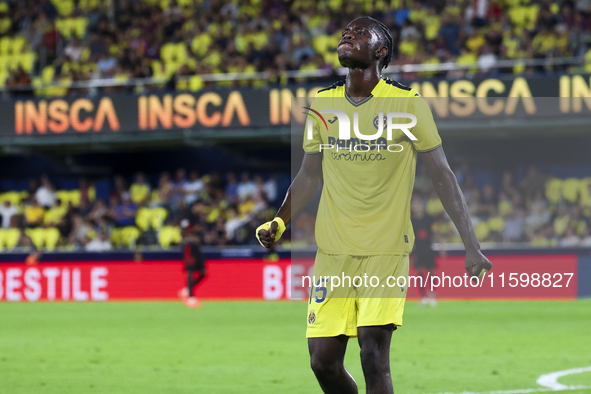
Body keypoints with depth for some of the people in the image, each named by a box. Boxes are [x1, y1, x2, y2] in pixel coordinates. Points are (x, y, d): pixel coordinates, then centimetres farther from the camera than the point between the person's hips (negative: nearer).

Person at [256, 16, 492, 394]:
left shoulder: (407, 103, -5)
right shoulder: (322, 102, 6)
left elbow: (443, 175, -2)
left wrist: (472, 247, -6)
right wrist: (279, 222, 1)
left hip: (387, 249, -4)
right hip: (333, 249, 4)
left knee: (373, 355, -16)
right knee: (323, 360, -1)